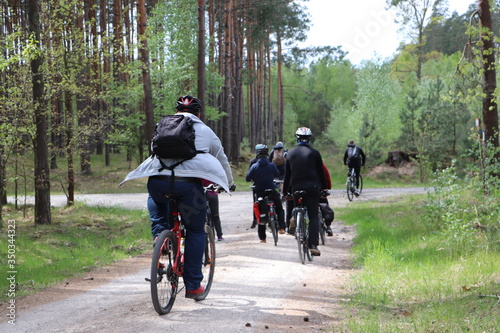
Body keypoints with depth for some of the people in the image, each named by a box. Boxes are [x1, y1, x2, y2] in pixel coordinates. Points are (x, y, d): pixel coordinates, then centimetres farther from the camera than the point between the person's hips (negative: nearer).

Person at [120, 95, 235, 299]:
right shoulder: (205, 131, 21)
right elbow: (222, 160, 32)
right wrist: (229, 183, 51)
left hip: (157, 180, 2)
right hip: (188, 182, -2)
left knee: (155, 198, 39)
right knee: (195, 231, 15)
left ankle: (159, 233, 15)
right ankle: (193, 286, 16)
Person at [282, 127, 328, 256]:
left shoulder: (290, 153, 10)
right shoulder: (314, 153, 3)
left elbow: (287, 175, 13)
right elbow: (321, 173, 6)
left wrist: (285, 191, 18)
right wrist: (324, 188, 16)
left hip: (296, 187, 2)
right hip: (312, 186, -2)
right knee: (313, 216, -3)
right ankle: (313, 245, -13)